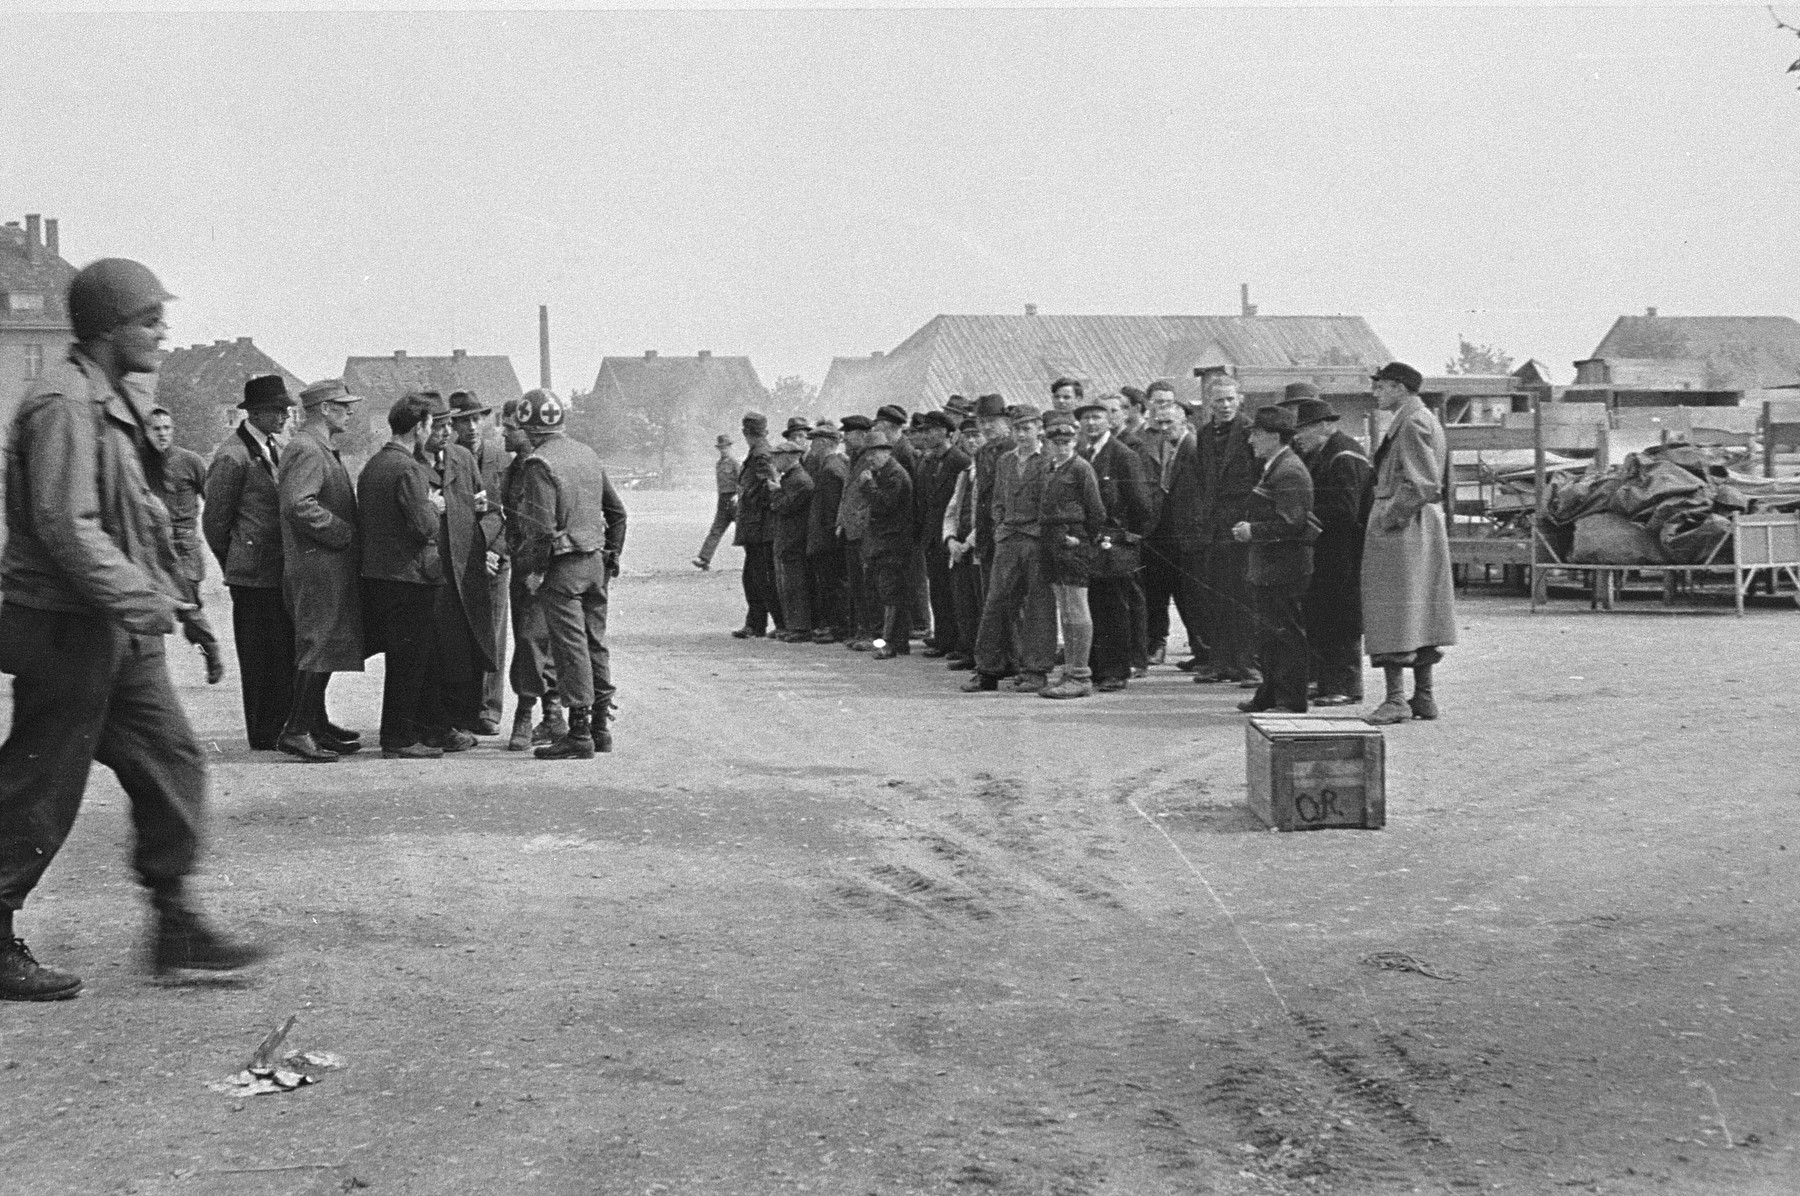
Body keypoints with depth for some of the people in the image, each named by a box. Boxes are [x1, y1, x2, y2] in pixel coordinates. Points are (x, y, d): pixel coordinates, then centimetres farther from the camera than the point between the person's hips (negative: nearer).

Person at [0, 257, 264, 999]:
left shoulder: (118, 401, 14)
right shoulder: (63, 403, -17)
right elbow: (65, 525, -23)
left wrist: (155, 593, 14)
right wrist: (140, 597, -22)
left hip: (119, 632, 10)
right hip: (68, 629, -10)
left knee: (172, 761, 8)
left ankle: (176, 924, 15)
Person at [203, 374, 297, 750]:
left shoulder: (275, 450, 15)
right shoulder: (233, 456, -11)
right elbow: (214, 519, -8)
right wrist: (232, 566, 1)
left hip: (280, 572, 8)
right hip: (254, 575, -8)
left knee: (287, 652, 9)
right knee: (262, 657, -2)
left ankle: (284, 727, 16)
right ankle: (264, 735, 5)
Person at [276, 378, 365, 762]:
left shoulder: (321, 449, 20)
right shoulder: (306, 449, -14)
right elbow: (299, 504, -26)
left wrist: (349, 535, 15)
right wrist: (345, 534, -19)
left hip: (330, 566, 11)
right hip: (319, 566, -11)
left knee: (319, 650, 15)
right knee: (320, 648, -10)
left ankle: (316, 724, 23)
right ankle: (297, 731, -8)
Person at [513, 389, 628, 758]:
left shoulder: (540, 464, -13)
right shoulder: (587, 454, 10)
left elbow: (543, 526, -20)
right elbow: (617, 512, 15)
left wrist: (535, 570, -9)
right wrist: (611, 556, 21)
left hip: (562, 566, -8)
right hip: (595, 562, 8)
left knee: (571, 647, -4)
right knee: (596, 643, 13)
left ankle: (579, 734, -3)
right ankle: (600, 726, 20)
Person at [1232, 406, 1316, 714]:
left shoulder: (1288, 472, -18)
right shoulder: (1275, 468, 16)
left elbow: (1291, 523, -25)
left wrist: (1252, 531, -17)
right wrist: (1249, 528, 10)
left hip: (1282, 569, -11)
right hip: (1268, 568, 11)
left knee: (1286, 633, -5)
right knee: (1269, 633, 17)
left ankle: (1291, 702, 1)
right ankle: (1269, 696, 27)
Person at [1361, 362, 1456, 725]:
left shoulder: (1411, 423, -14)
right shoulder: (1427, 420, 17)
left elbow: (1423, 483, -21)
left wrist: (1390, 516, -17)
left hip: (1401, 531, -10)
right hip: (1426, 528, 10)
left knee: (1392, 613, -9)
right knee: (1421, 614, 12)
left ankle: (1396, 698, -11)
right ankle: (1424, 696, 16)